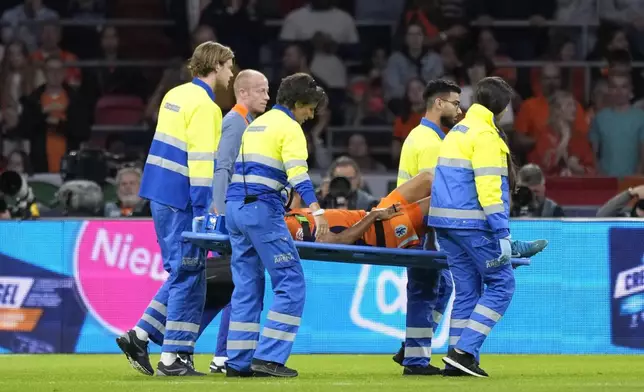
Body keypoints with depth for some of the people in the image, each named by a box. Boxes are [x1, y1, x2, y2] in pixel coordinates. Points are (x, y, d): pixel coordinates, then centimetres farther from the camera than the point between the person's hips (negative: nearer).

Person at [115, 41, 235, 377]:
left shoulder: (175, 96, 15)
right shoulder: (204, 106, -13)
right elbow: (202, 160, -19)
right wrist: (204, 210, -19)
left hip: (160, 194, 9)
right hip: (180, 199, -9)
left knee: (183, 274, 15)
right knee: (188, 277, -3)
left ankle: (139, 336, 9)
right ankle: (173, 358, -2)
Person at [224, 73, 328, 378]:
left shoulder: (256, 124, 23)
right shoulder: (289, 128, -3)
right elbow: (297, 173, -17)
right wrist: (316, 211, -27)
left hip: (235, 207, 9)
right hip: (262, 209, -9)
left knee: (247, 286, 9)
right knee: (291, 283, -6)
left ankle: (238, 362, 5)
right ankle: (269, 357, -13)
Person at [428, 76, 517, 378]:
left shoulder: (457, 131, 19)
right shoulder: (485, 135, -11)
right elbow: (488, 188, -18)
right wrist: (502, 234, -20)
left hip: (444, 218, 9)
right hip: (472, 222, -9)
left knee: (467, 290, 11)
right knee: (501, 284, -3)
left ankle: (458, 358, 8)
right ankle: (465, 350, -11)